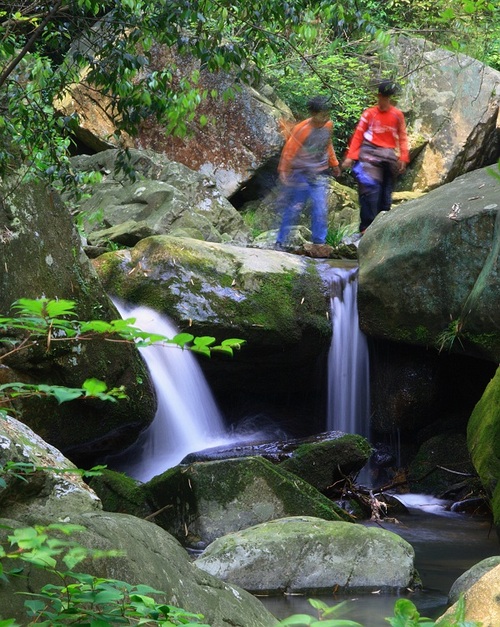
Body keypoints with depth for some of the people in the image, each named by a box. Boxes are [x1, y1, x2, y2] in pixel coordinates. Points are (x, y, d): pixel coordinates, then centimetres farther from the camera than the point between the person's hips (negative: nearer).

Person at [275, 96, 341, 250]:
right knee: (293, 208, -2)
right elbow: (289, 151, -10)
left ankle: (319, 243, 2)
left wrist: (334, 164, 27)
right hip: (300, 173, -4)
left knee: (321, 210, -4)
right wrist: (284, 172, -7)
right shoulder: (302, 129, -18)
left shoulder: (328, 126, 0)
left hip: (319, 175, 5)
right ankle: (280, 242, 7)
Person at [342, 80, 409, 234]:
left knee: (386, 192, 6)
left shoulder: (397, 115, 8)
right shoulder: (369, 113, 3)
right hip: (371, 153, -3)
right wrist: (351, 156, -5)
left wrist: (403, 158, 2)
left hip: (389, 155, 3)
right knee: (370, 188, -15)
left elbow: (402, 137, 11)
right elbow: (358, 135, 2)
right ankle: (366, 226, -15)